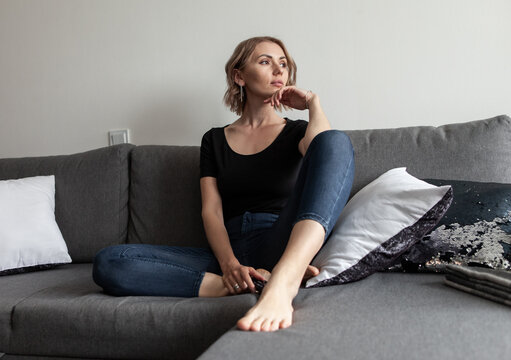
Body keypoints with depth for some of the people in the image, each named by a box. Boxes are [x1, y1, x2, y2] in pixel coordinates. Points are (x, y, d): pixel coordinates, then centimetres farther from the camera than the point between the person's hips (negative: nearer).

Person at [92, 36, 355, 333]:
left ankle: (282, 282, -43)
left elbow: (323, 150, -9)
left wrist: (313, 103, 7)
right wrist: (229, 264, -12)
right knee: (108, 262, -19)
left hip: (286, 246, -1)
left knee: (337, 142, -26)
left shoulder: (296, 131, 18)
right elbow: (211, 211, 7)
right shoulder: (215, 140, 20)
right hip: (231, 250, 2)